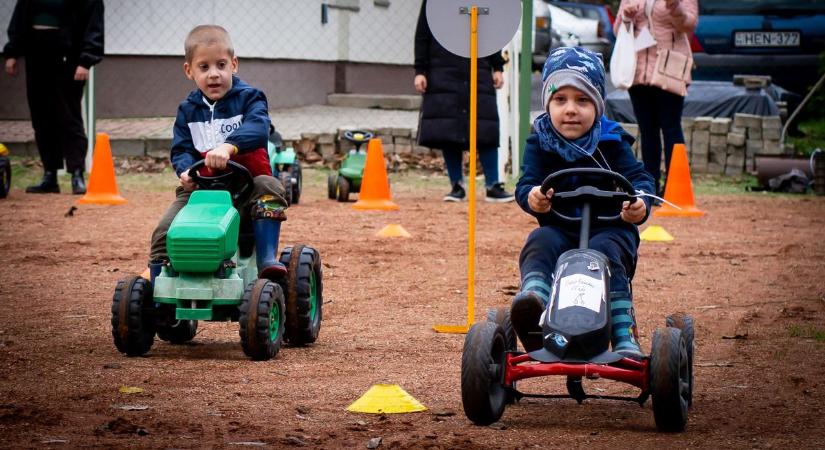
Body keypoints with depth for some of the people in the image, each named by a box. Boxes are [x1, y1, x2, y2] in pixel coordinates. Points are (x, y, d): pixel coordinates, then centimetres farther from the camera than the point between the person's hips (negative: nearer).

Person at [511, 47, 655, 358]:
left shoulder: (611, 142, 4)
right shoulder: (540, 143, 5)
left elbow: (638, 178, -3)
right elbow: (526, 183, -6)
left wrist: (639, 203, -27)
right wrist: (531, 196, -32)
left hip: (609, 229, -1)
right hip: (558, 229, 1)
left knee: (605, 252, -33)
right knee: (540, 241, -31)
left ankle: (624, 335, -38)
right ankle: (533, 296, -60)